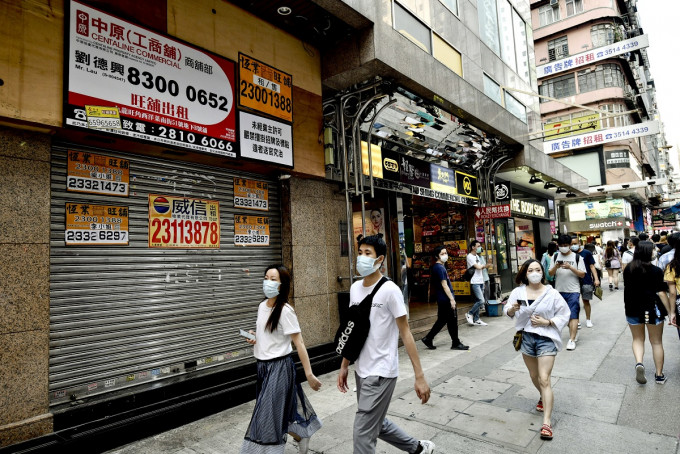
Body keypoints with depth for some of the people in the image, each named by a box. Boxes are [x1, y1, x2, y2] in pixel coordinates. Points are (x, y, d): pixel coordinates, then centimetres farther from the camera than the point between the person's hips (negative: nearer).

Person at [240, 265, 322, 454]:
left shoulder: (285, 310, -18)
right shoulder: (262, 306, 4)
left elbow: (299, 343, -17)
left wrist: (309, 375, -18)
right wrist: (254, 337, -2)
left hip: (279, 367, -7)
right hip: (263, 366, 7)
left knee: (269, 418, -2)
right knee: (282, 412, 18)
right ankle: (301, 436, 41)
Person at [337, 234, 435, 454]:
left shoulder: (389, 290, -16)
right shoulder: (355, 288, 3)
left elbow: (405, 333, -14)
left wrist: (420, 376, -15)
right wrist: (344, 365, 14)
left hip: (381, 372, -7)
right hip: (361, 370, 8)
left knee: (363, 432, -2)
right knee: (376, 424, 22)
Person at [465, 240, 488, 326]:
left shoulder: (477, 256, 17)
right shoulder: (470, 256, -11)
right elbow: (478, 267, -16)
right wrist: (483, 265, 5)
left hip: (480, 282, 9)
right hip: (475, 282, -8)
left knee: (478, 301, 8)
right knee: (481, 301, -14)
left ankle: (476, 319, 13)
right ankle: (469, 314, 1)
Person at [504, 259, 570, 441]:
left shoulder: (552, 294, -11)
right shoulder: (518, 292, -5)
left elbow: (565, 315, -3)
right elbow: (507, 312, 6)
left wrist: (547, 322, -17)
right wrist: (512, 309, -18)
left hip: (546, 338, -4)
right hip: (526, 337, 4)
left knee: (544, 379, -9)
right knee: (534, 376, 21)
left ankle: (547, 422, -4)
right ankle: (543, 397, 51)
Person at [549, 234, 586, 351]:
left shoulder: (576, 257, 0)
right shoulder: (555, 256, 7)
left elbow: (582, 274, -4)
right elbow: (550, 273, 5)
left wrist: (570, 267, -18)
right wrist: (556, 267, -14)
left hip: (573, 290, -4)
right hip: (559, 290, 4)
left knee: (573, 315, -6)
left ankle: (572, 340, -4)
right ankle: (574, 329, 37)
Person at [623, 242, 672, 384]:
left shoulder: (628, 269, 0)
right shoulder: (656, 271, -12)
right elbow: (661, 293, -13)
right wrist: (670, 312, -8)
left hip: (632, 309, 3)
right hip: (652, 309, -2)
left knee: (638, 339, 16)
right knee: (656, 342, 12)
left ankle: (639, 363, -9)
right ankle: (659, 375, 20)